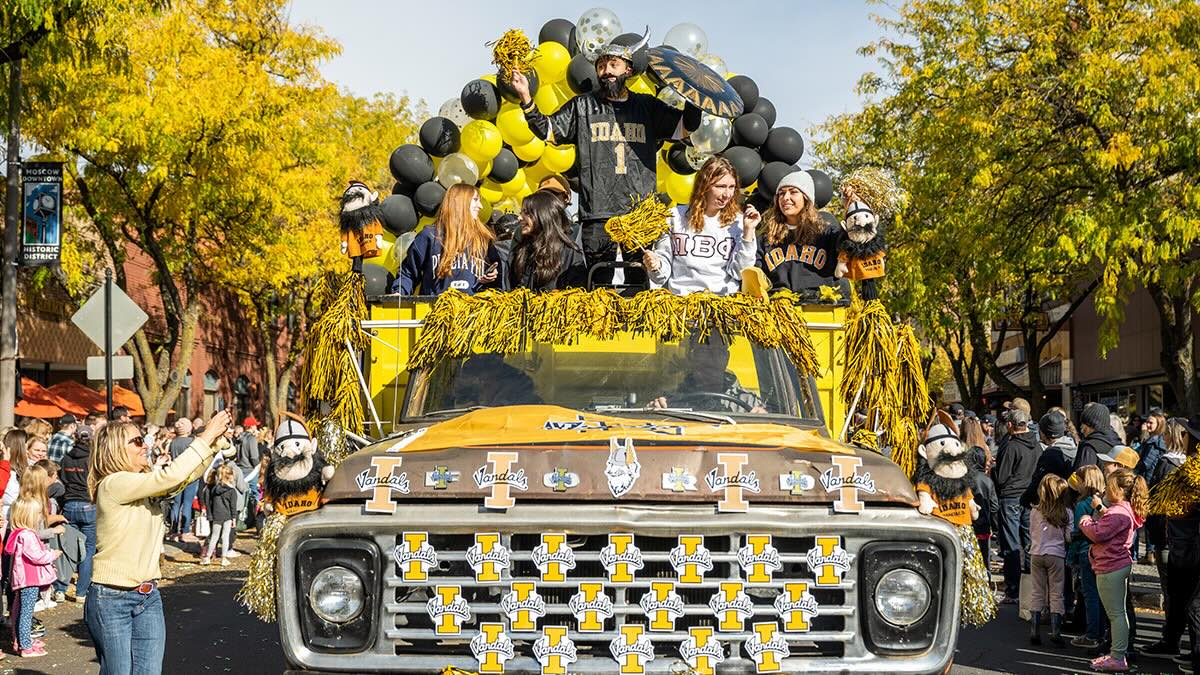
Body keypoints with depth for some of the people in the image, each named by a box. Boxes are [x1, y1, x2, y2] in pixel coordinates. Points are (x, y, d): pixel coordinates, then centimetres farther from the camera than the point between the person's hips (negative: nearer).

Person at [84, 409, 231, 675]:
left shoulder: (146, 484, 10)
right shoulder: (113, 484, -15)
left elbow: (188, 474, 7)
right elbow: (170, 476, -23)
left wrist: (214, 441, -7)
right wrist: (205, 437, -18)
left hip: (148, 598, 7)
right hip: (111, 599, -7)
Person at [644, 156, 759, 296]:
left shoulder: (739, 222, 8)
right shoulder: (674, 217, 8)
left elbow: (738, 273, 1)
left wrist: (748, 232, -2)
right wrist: (656, 267, -10)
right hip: (680, 298, 2)